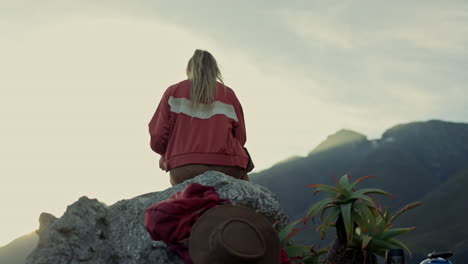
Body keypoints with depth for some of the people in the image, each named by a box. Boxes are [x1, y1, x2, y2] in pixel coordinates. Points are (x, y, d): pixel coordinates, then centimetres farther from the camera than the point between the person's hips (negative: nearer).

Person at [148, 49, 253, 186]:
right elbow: (240, 139, 7)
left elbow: (158, 137, 2)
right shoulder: (229, 94, 12)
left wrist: (165, 155, 24)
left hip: (184, 170, 0)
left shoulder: (173, 92, 10)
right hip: (226, 168, 0)